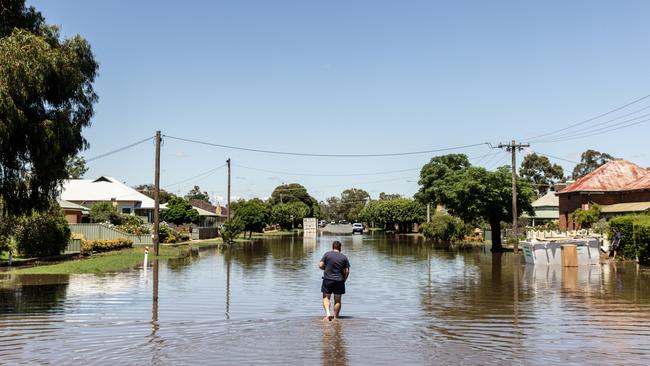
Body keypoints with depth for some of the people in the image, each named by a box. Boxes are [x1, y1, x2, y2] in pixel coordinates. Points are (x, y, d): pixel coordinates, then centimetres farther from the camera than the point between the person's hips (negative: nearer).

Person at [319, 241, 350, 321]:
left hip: (328, 279, -1)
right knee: (337, 300, 10)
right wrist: (344, 280, 13)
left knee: (326, 297, 10)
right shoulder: (344, 257, 2)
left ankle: (327, 313, -11)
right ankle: (336, 317, 13)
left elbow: (320, 265, -6)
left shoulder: (327, 254, -2)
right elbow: (347, 271, 0)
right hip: (339, 281, 1)